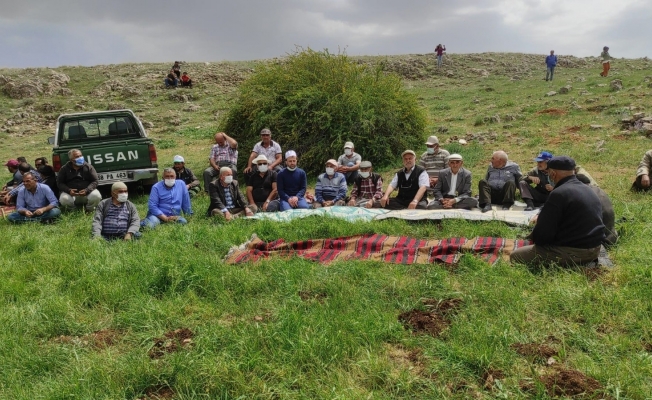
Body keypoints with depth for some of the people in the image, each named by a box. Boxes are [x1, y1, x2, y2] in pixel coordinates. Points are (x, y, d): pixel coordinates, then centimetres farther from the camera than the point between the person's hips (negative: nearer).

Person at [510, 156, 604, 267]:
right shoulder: (589, 190, 11)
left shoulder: (559, 194, -18)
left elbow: (543, 233, -19)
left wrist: (533, 237, 4)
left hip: (571, 252, -10)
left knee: (515, 256, -3)